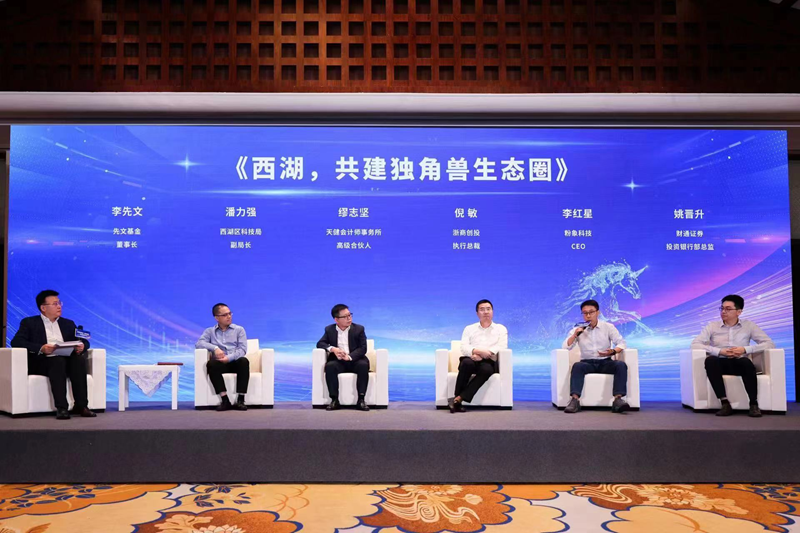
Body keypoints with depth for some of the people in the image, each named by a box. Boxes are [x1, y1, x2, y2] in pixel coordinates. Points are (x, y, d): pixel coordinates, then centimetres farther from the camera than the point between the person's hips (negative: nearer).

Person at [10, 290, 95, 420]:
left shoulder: (68, 324, 25)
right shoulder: (29, 323, 12)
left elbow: (84, 341, 18)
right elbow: (16, 342, -4)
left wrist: (81, 346, -10)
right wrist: (41, 348, -21)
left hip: (66, 360, 3)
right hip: (41, 362, -3)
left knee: (80, 359, -32)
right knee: (58, 361, -37)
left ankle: (81, 406, -33)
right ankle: (61, 408, -40)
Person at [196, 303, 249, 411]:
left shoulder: (239, 329, 14)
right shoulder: (209, 331, 16)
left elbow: (242, 349, 1)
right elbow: (199, 344, -3)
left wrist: (229, 358, -16)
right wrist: (215, 348, -19)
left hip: (235, 362, 0)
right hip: (220, 363, 0)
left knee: (244, 361, -35)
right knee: (211, 363, -34)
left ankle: (240, 400, -35)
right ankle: (225, 400, -36)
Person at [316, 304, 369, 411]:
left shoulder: (359, 329, 4)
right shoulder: (329, 330, 10)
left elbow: (363, 348, -5)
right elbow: (320, 343, 2)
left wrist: (349, 356, -24)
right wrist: (332, 349, -20)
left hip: (354, 360, -1)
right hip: (338, 361, 1)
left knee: (363, 365, -33)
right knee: (330, 366, -32)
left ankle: (361, 400, -28)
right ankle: (335, 400, -26)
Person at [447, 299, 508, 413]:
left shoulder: (501, 329, 16)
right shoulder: (469, 329, 18)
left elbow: (502, 347, -2)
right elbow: (464, 347, 2)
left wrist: (481, 354, -16)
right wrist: (478, 351, -20)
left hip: (489, 362, -1)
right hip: (471, 359, 1)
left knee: (486, 369, -37)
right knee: (467, 363, -37)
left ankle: (458, 399, -39)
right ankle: (458, 403, -34)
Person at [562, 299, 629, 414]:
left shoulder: (608, 327, 6)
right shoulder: (578, 329, 7)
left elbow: (621, 343, 0)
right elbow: (565, 347, 0)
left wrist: (613, 351, -21)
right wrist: (575, 335, -15)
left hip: (605, 362, 1)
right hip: (587, 363, 0)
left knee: (621, 365, -30)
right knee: (577, 366, -34)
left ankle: (618, 400, -37)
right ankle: (575, 400, -43)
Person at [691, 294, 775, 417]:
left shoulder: (748, 326, 9)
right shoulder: (712, 326, 6)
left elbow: (770, 343, 2)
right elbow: (695, 344, -5)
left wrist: (745, 349, -13)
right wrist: (720, 351, -17)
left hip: (739, 363, 0)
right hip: (721, 363, 0)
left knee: (746, 361, -37)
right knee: (710, 360, -36)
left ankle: (754, 404, -27)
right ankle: (725, 403, -36)